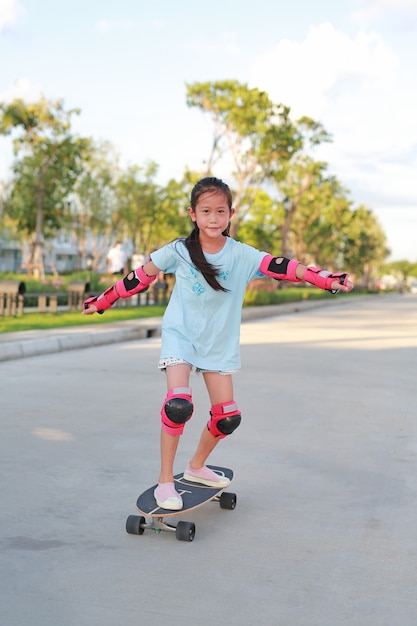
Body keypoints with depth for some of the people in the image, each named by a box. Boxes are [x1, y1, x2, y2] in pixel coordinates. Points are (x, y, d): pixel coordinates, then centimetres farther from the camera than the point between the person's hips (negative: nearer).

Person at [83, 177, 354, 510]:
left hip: (219, 342, 3)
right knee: (178, 404, -23)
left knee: (228, 416, 6)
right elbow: (142, 277, 1)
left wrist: (328, 279, -36)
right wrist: (104, 301, 7)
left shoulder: (241, 255, -10)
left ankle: (197, 466, 33)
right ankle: (165, 481, -7)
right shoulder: (179, 251, -10)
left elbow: (283, 268, -22)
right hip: (180, 335, -3)